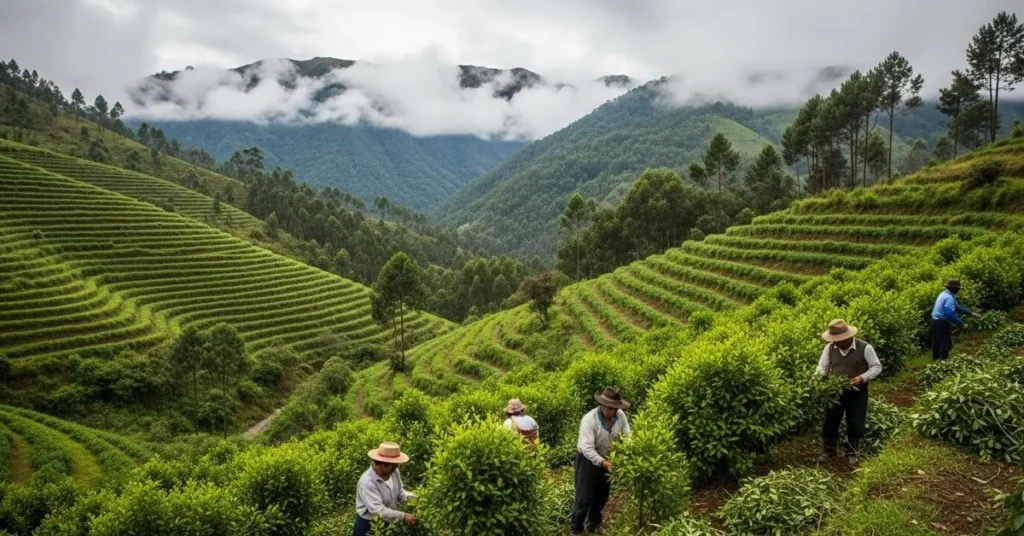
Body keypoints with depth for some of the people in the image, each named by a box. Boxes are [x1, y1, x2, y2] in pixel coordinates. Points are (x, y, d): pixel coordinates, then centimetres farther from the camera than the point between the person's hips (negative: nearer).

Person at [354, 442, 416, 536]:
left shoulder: (394, 472, -8)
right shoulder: (367, 482, -30)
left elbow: (399, 492, 5)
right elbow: (378, 510, -34)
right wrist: (403, 517, -34)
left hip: (388, 523, 7)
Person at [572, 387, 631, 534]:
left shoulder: (620, 416, -15)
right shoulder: (590, 419, -29)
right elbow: (587, 448, -33)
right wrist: (602, 462, -44)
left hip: (607, 459, 6)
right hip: (588, 459, -5)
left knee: (602, 495, 20)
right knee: (585, 497, -3)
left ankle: (593, 523, 41)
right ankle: (576, 529, 12)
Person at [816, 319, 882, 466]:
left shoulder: (864, 348, -16)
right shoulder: (829, 348, -6)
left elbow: (877, 367, -9)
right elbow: (822, 367, 1)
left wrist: (862, 378, -24)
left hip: (857, 392, -3)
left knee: (855, 425, 5)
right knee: (829, 422, 8)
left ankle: (851, 453, 24)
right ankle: (829, 450, 27)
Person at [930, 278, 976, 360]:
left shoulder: (945, 294, 12)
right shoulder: (949, 297, -20)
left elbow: (957, 307, 19)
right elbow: (950, 314, -27)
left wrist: (970, 313, 17)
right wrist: (962, 323, -19)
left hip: (936, 321, 10)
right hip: (942, 323, -10)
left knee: (937, 344, 16)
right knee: (945, 346, -7)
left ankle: (937, 361, 24)